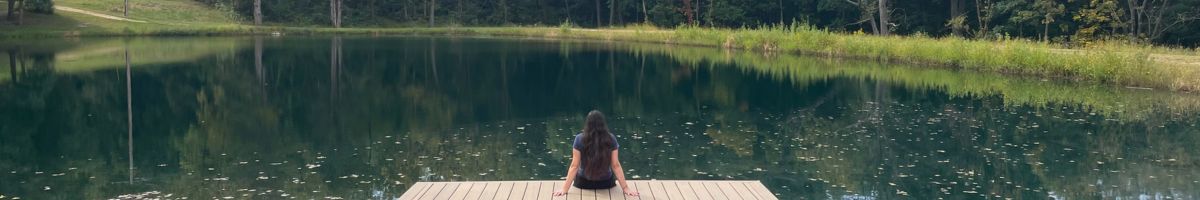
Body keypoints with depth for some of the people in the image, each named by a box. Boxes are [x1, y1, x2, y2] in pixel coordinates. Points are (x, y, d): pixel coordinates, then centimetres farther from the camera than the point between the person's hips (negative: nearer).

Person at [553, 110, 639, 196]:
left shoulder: (580, 139, -17)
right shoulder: (611, 139, -14)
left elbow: (574, 166, -16)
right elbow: (616, 165, -12)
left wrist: (565, 188, -12)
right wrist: (625, 188, -6)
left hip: (583, 183, -1)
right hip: (606, 183, 1)